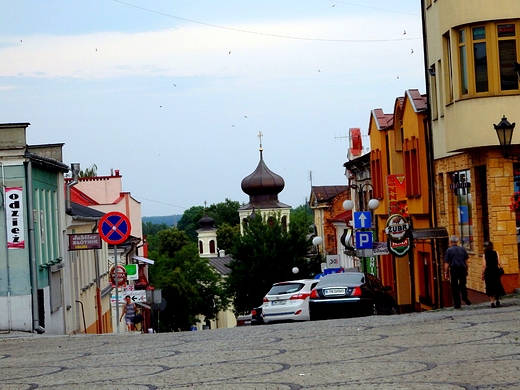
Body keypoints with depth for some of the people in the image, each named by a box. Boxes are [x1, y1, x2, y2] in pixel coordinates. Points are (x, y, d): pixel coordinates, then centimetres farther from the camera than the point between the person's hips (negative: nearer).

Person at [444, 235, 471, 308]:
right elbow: (466, 261, 10)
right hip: (462, 269, 2)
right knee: (462, 284, 19)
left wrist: (446, 272, 1)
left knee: (455, 287, 4)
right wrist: (466, 270, 19)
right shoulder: (462, 249, 6)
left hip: (454, 269, -2)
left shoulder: (449, 250, -2)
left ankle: (457, 304, 5)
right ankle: (465, 297, -1)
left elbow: (446, 263, -4)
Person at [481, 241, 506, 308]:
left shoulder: (484, 255, -5)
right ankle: (497, 299, 6)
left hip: (488, 271, -1)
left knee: (490, 287, 6)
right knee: (497, 285, 16)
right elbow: (499, 263, -4)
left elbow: (484, 266, -8)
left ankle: (492, 302, 2)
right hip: (495, 270, 1)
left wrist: (483, 274, -2)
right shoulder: (496, 253, -1)